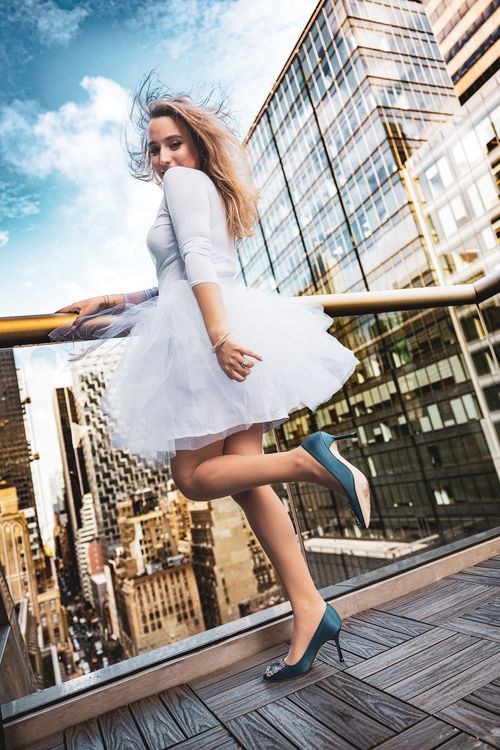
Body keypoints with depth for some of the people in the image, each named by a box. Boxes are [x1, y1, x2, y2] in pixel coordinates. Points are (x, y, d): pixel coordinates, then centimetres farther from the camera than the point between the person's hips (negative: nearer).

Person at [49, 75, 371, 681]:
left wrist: (218, 335, -26)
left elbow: (197, 261, -13)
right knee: (242, 479, 2)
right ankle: (309, 611, 4)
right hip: (228, 329, 9)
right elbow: (177, 286, 33)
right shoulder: (206, 192, 33)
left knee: (195, 477, -5)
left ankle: (310, 458, -20)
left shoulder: (186, 181, 6)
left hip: (203, 335, -9)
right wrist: (109, 303, 34)